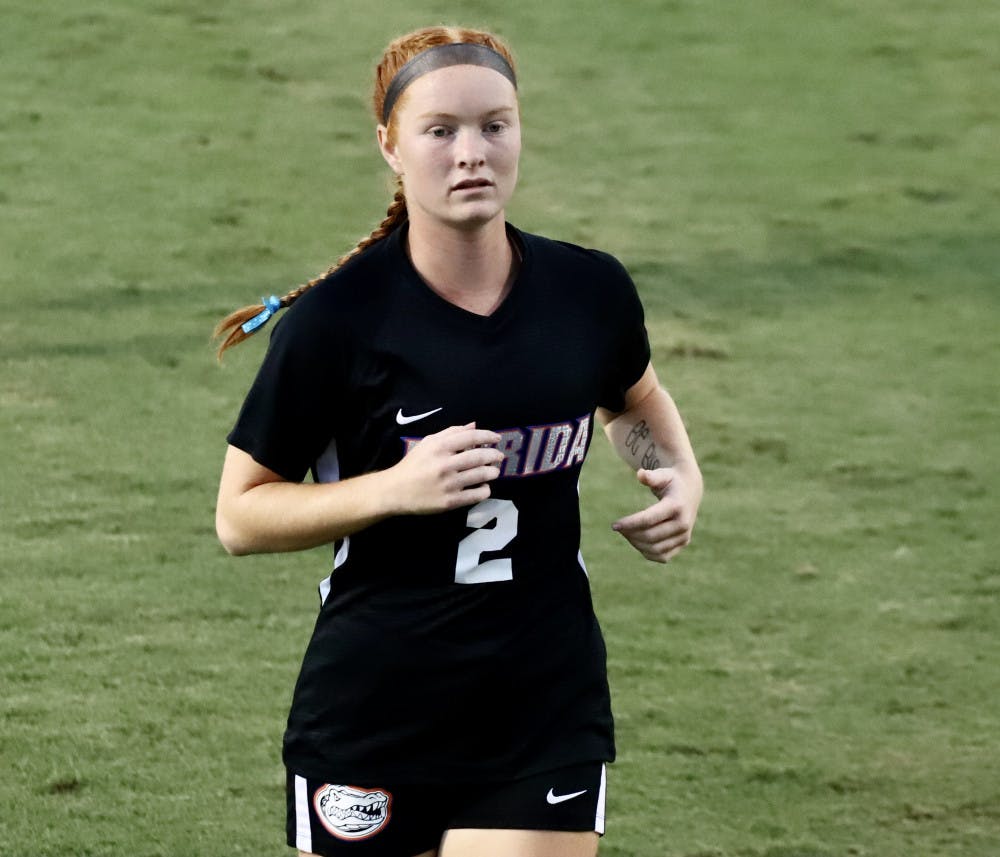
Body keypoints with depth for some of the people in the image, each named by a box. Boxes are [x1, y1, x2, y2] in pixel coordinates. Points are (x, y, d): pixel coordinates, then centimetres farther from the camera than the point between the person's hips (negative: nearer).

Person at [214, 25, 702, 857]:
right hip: (371, 719, -2)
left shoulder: (590, 291, 0)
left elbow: (637, 401, 24)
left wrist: (680, 476, 3)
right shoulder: (337, 319, -12)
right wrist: (395, 487, -20)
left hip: (548, 719, 2)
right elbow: (241, 515, -7)